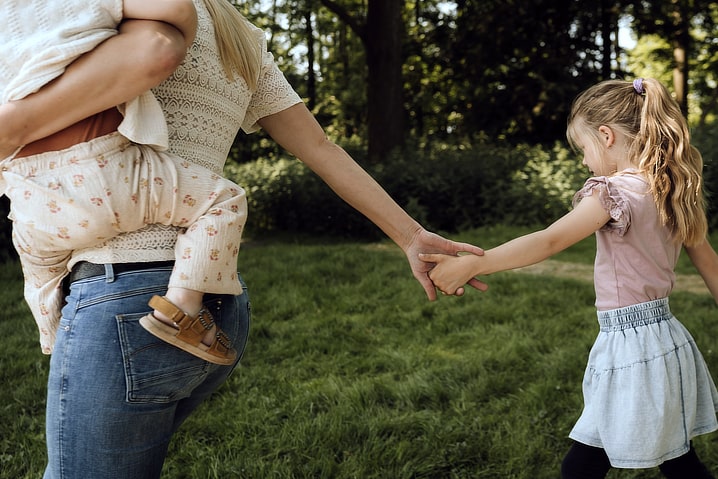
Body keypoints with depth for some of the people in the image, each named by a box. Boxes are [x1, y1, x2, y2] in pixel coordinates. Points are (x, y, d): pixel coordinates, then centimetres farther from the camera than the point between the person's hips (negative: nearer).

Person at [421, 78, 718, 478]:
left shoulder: (616, 191, -18)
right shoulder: (671, 189, 7)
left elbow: (548, 242, -25)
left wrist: (470, 265, -25)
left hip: (631, 346, -9)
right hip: (668, 341, 9)